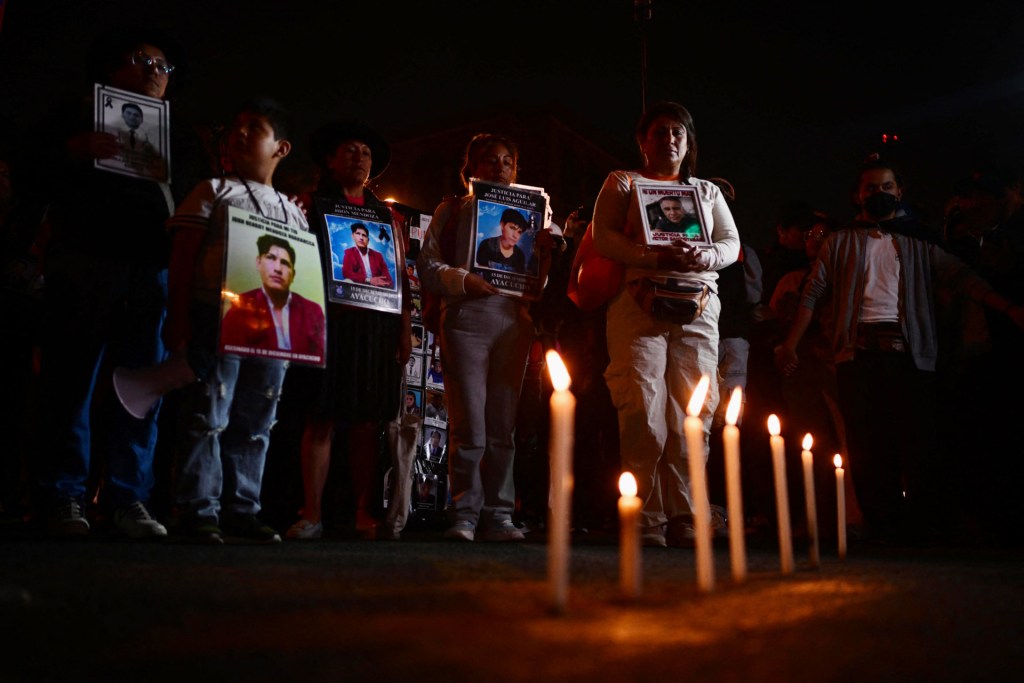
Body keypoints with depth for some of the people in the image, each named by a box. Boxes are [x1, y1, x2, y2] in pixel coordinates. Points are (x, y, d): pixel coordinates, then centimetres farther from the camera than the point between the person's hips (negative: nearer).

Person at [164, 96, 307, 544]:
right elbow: (183, 257, 1)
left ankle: (242, 510, 15)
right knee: (209, 415, -5)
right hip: (216, 318, -4)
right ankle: (199, 510, 2)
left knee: (255, 423, 7)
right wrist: (178, 317, -8)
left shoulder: (293, 212, 19)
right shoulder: (214, 192, 7)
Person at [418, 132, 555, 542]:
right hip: (465, 319, -3)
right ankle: (465, 515, 0)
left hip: (512, 322, 3)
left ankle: (497, 516, 8)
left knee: (503, 427, 3)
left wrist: (545, 252, 0)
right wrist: (463, 280, -15)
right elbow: (427, 266, 2)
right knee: (469, 428, -8)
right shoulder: (451, 210, 12)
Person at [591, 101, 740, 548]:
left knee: (693, 413, -5)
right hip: (640, 302, -3)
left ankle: (685, 520, -1)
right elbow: (604, 238, 1)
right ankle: (646, 521, -8)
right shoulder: (622, 183, 16)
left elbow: (731, 244, 17)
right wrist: (656, 258, -14)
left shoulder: (708, 191, 26)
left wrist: (703, 258, -7)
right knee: (643, 412, -13)